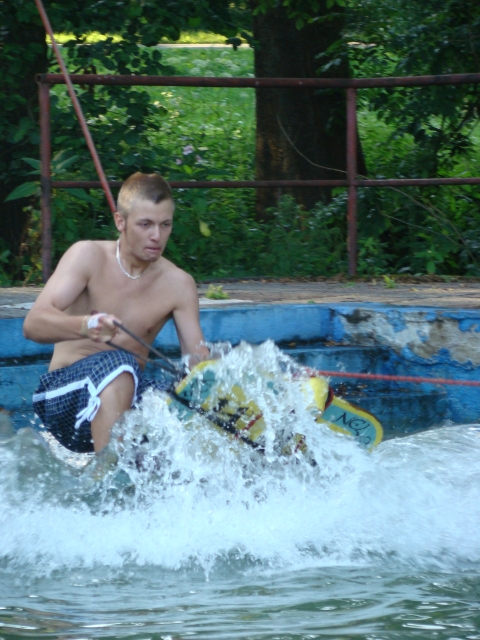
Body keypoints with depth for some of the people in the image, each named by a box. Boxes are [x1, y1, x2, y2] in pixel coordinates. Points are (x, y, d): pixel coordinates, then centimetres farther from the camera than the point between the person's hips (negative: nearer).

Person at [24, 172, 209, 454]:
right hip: (64, 394, -3)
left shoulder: (178, 285, 2)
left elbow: (198, 358, -5)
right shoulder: (88, 256, -7)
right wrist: (86, 326, -41)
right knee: (118, 365, -35)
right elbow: (33, 324, -19)